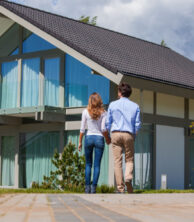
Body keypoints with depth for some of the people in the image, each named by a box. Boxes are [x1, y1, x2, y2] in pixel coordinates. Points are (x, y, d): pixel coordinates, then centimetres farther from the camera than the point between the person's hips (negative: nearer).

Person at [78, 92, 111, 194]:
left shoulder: (86, 112, -1)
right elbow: (103, 129, -7)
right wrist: (108, 139, 8)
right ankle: (93, 187, -2)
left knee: (88, 164, 12)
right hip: (99, 138, -1)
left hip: (89, 138, 1)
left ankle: (87, 187, 5)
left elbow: (82, 129, 0)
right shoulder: (103, 113, -2)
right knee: (97, 165, 3)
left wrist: (80, 142, 8)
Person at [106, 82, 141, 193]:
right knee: (129, 159, 11)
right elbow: (137, 124, 5)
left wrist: (109, 136, 20)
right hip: (129, 135, 0)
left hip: (116, 134, 0)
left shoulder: (113, 105, 7)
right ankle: (128, 177, -18)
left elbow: (108, 123, 7)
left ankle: (120, 187, -2)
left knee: (118, 161, 0)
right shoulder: (135, 106, 8)